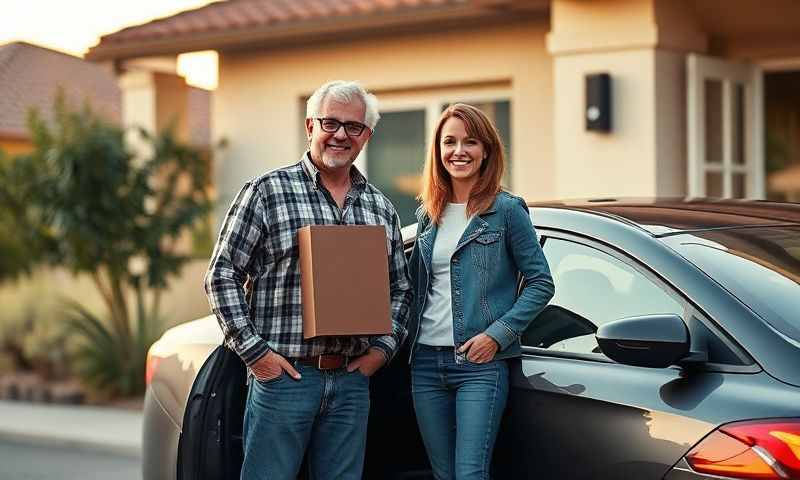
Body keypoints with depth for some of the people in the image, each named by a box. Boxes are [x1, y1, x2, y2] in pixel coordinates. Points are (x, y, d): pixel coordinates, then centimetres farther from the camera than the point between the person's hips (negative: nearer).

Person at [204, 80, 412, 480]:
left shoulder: (381, 209, 13)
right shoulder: (267, 192, -2)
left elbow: (400, 289, 21)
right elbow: (222, 276, -3)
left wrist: (383, 347, 5)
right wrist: (253, 350, -10)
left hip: (352, 380, 5)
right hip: (283, 374, -4)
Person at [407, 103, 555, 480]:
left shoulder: (506, 210, -3)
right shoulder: (428, 215, 12)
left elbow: (541, 283, -4)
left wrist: (497, 334, -13)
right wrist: (408, 331, 4)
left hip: (480, 364, -5)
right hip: (426, 361, 6)